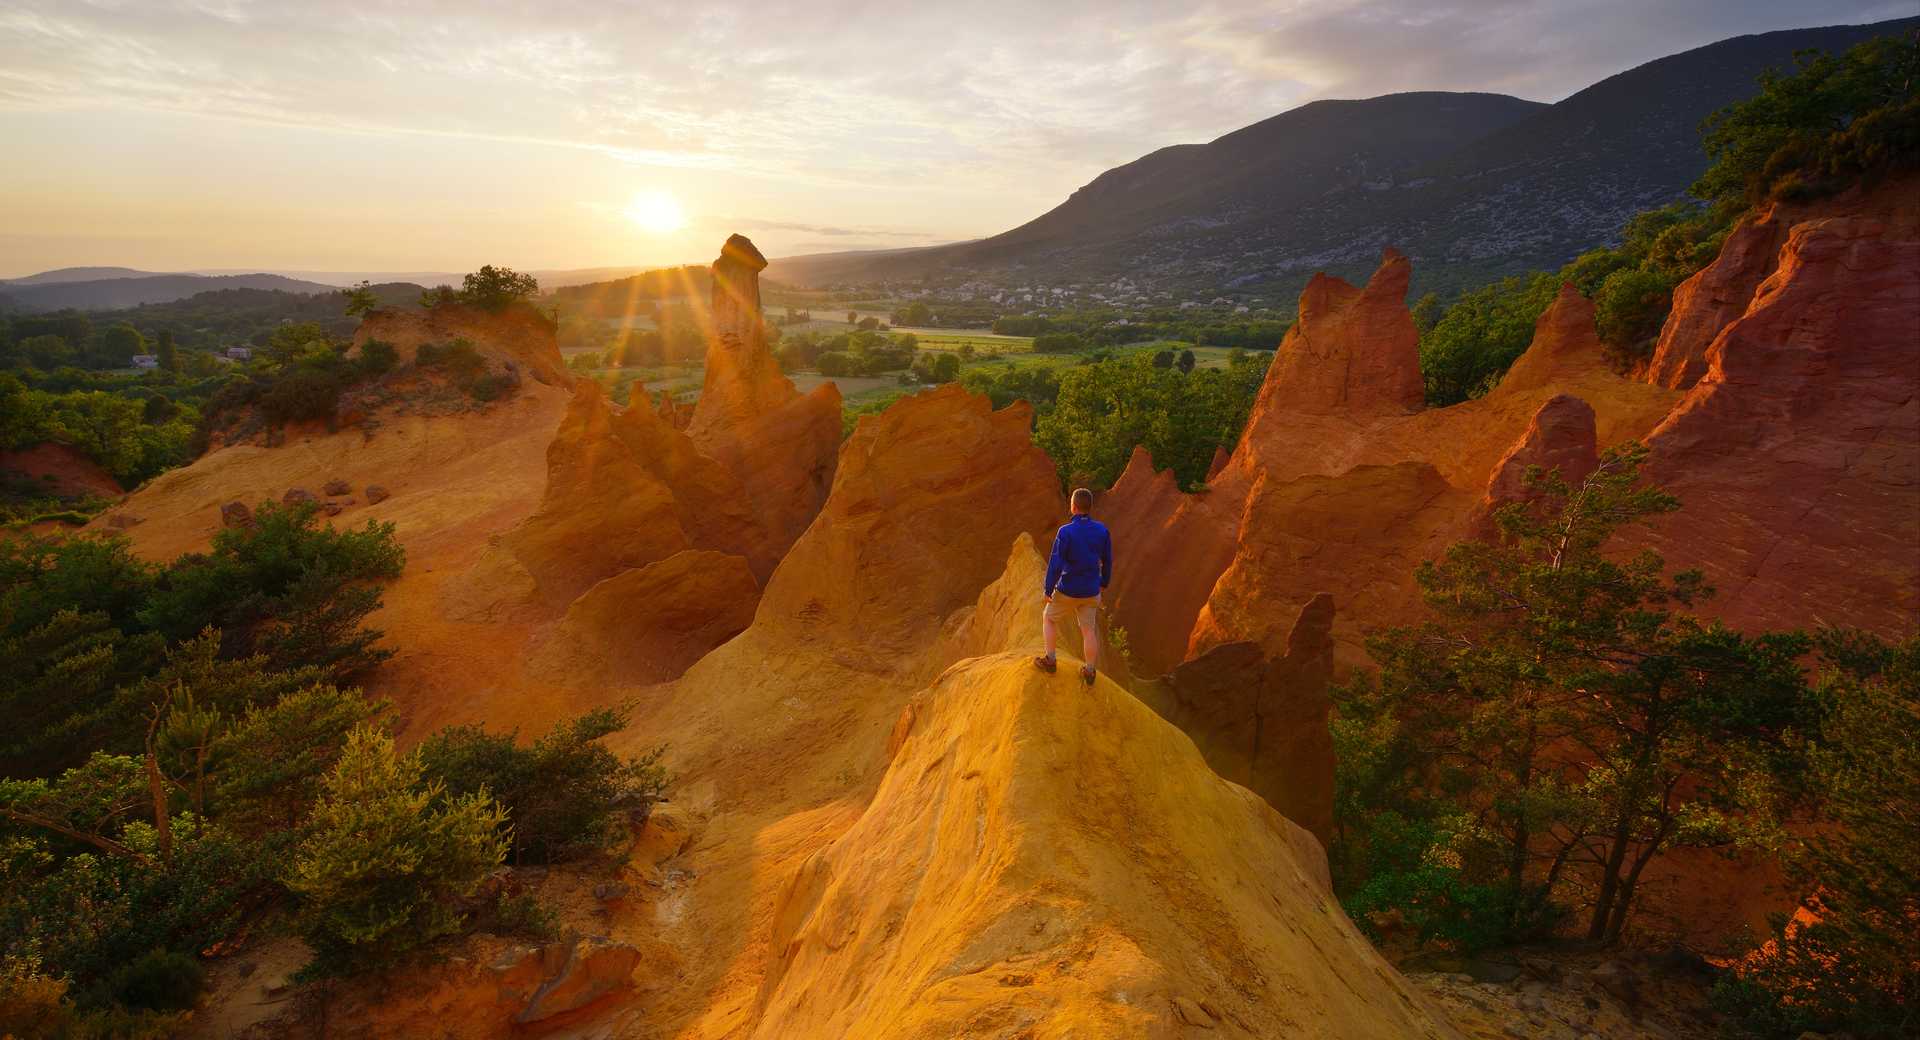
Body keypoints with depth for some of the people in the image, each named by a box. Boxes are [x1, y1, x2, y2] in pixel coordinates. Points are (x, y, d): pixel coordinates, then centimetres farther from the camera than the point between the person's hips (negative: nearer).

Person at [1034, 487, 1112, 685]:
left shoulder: (1065, 531, -23)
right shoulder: (1102, 530, -8)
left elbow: (1055, 565, -22)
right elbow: (1107, 560, 4)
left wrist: (1048, 590, -9)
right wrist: (1104, 582, 21)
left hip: (1067, 591, -4)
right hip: (1091, 592, 4)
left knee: (1049, 618, 21)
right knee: (1089, 630, 17)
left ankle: (1050, 660, 26)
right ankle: (1089, 673, 26)